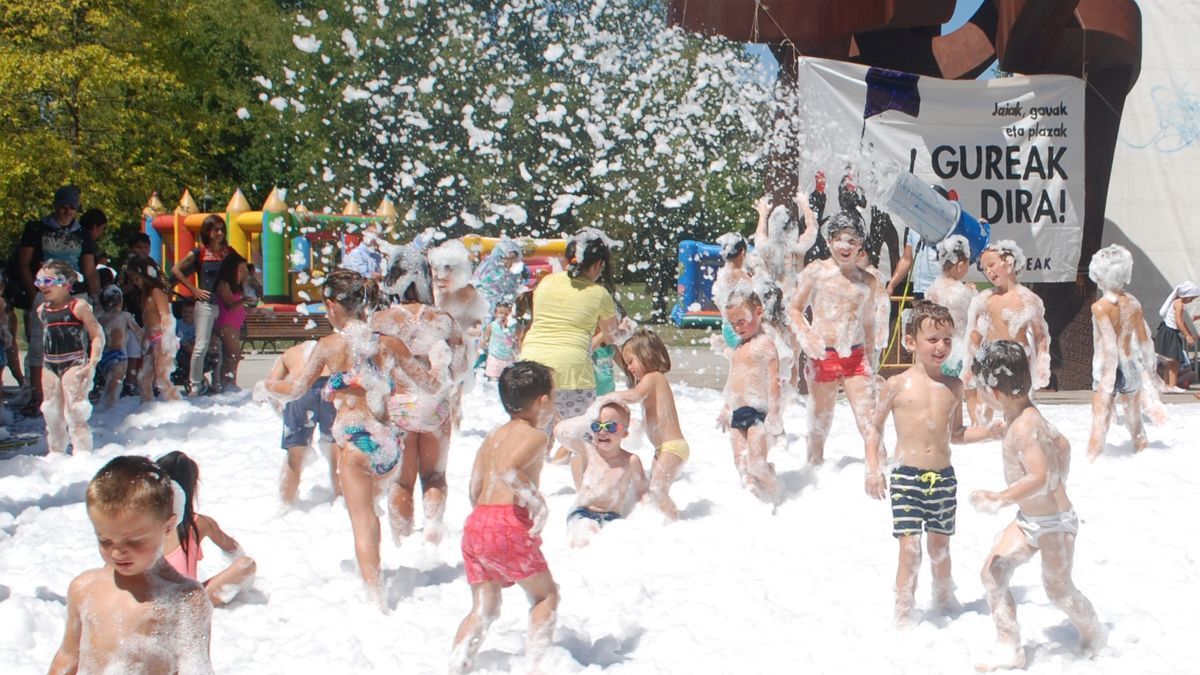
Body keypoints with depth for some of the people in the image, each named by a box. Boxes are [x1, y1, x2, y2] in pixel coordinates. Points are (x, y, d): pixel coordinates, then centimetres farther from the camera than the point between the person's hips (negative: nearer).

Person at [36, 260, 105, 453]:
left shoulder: (78, 307, -10)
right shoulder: (42, 310, 10)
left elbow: (97, 335, -11)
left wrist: (92, 363, -18)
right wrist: (43, 362, 17)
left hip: (74, 364, -7)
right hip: (50, 367, 7)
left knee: (74, 412, -10)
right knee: (52, 414, 12)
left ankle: (83, 452, -6)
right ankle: (55, 452, 24)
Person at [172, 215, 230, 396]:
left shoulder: (229, 252, 8)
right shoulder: (199, 253, -2)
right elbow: (176, 270, -1)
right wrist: (194, 290, -5)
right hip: (206, 304, -4)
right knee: (201, 346, -8)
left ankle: (218, 383, 16)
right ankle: (195, 385, 0)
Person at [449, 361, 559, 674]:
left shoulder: (494, 435, 21)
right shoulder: (534, 436, -3)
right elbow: (508, 470, -22)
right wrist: (537, 500, -15)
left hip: (475, 522, 7)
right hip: (508, 523, -7)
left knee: (483, 608, 13)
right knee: (546, 594, 9)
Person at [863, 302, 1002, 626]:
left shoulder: (953, 386, 6)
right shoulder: (897, 386, -5)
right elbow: (875, 429, 2)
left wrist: (988, 432, 3)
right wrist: (873, 468, -6)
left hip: (943, 477, 4)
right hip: (906, 477, -4)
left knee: (940, 544, 15)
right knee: (910, 546, -11)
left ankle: (944, 599, 36)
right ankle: (903, 614, -3)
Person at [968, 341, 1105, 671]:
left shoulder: (1023, 427, -29)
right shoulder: (1026, 414, 2)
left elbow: (1039, 478, -36)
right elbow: (1061, 444, 15)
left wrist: (999, 499, -31)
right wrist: (1058, 489, 25)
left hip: (1053, 523, -10)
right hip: (1029, 520, 10)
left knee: (1058, 588, 8)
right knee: (992, 572, 3)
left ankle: (1094, 635, 35)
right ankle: (1009, 650, 8)